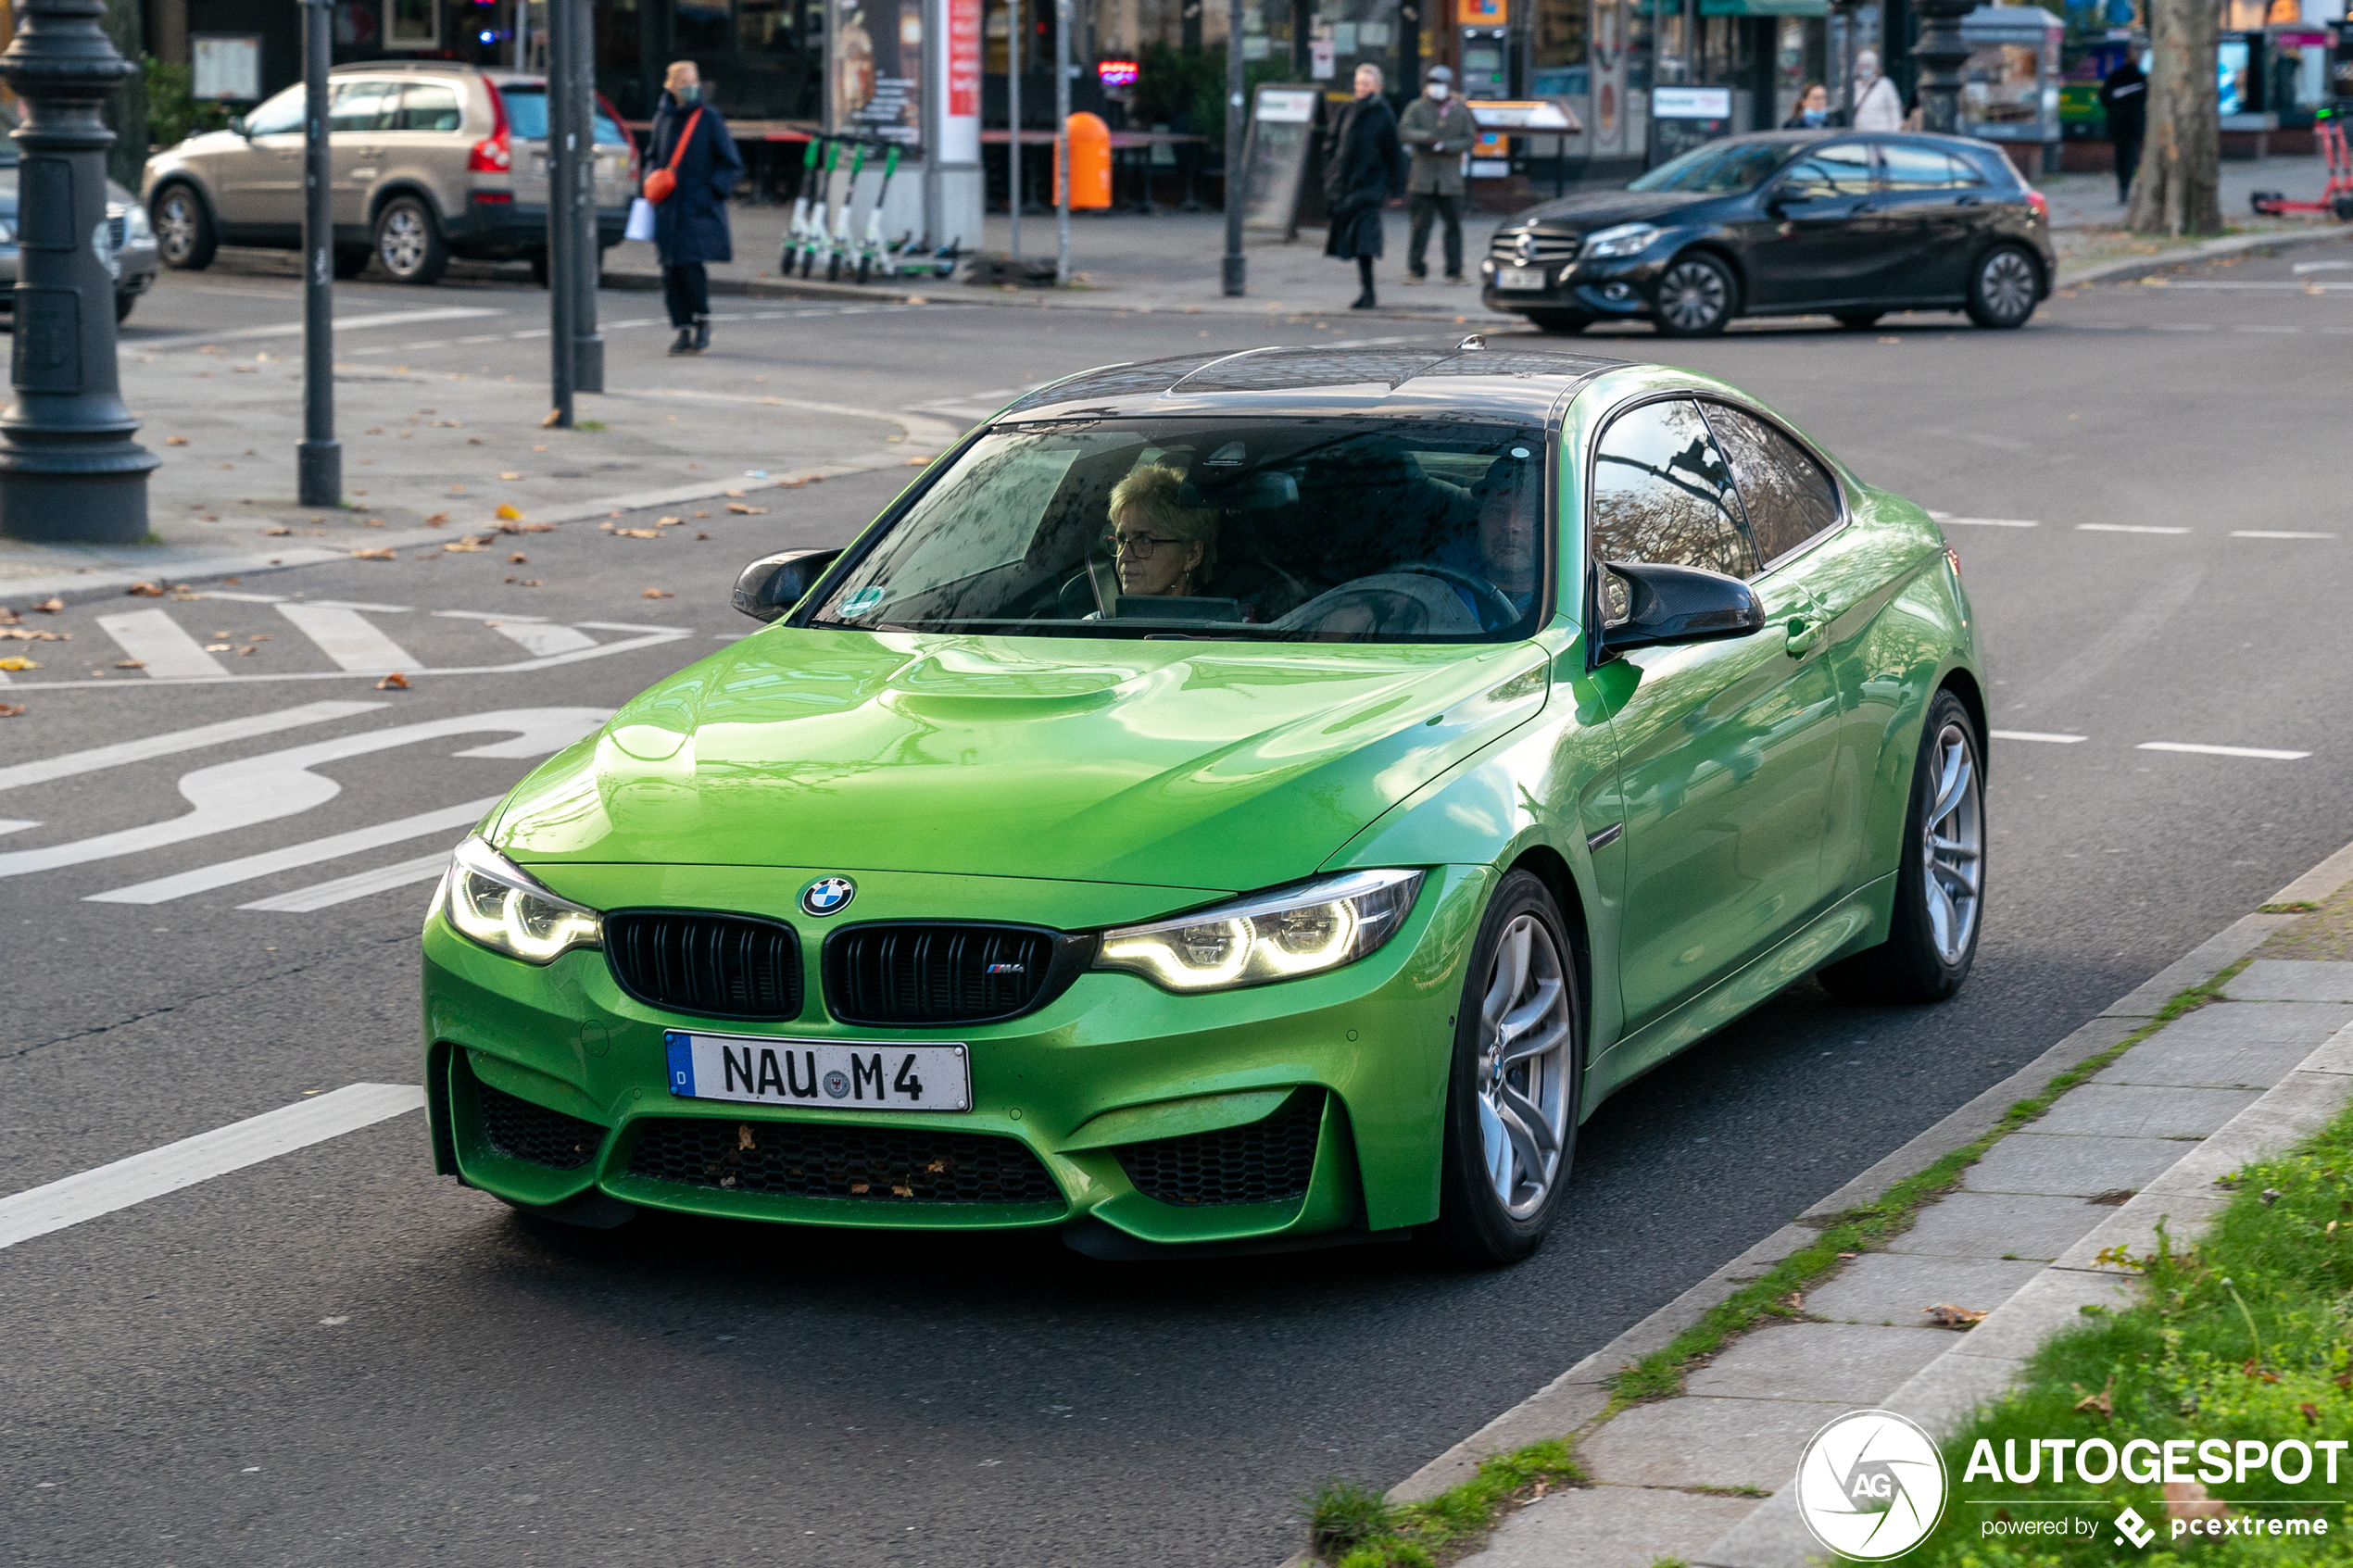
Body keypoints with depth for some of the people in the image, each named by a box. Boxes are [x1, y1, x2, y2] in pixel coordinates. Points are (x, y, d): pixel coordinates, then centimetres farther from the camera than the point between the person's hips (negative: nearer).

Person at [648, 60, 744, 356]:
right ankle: (684, 331, 10)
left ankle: (703, 321, 3)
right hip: (669, 207, 4)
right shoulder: (663, 119, 10)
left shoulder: (709, 119, -2)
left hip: (700, 209, -4)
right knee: (671, 271, 0)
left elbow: (733, 165, 0)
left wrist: (711, 189, -13)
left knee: (690, 264, -17)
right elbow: (654, 157, 25)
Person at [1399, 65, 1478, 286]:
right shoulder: (1417, 108, 5)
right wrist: (1427, 137, -26)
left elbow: (1469, 139, 3)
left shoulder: (1461, 111, 9)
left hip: (1450, 178, 1)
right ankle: (1417, 270, 2)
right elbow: (1404, 130, -9)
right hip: (1423, 175, -1)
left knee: (1454, 225, 2)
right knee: (1421, 224, -3)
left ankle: (1454, 271, 8)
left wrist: (1447, 147, -13)